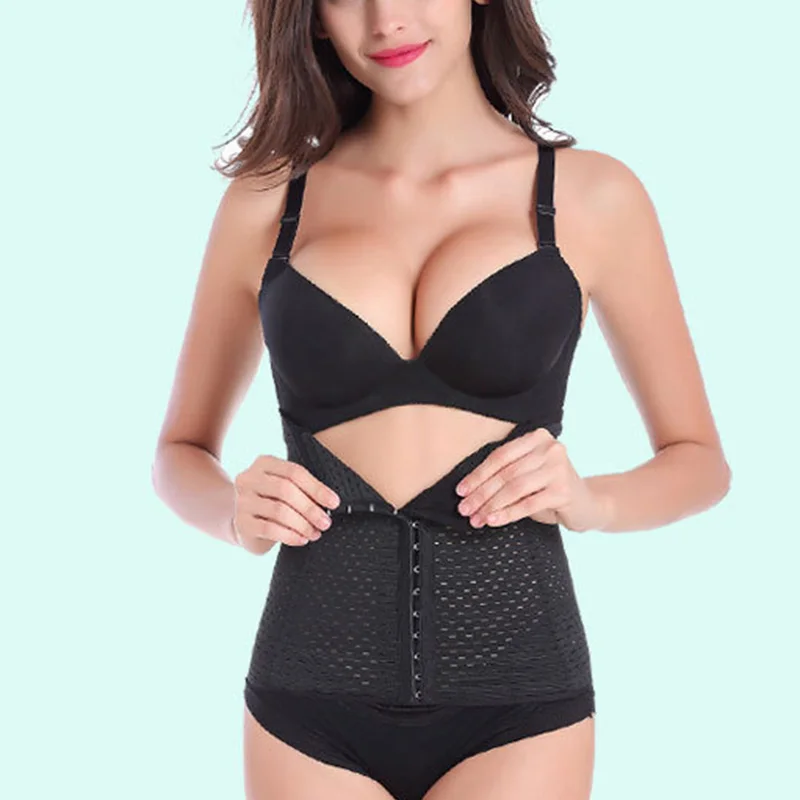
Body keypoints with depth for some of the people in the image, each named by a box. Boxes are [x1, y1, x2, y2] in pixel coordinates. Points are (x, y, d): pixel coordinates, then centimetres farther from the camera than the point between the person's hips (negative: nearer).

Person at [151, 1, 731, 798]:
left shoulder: (590, 195, 1)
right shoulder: (267, 200, 4)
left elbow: (699, 460, 9)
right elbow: (180, 452, 13)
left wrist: (590, 500, -11)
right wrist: (237, 512, -8)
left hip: (515, 703, -1)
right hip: (310, 702, 2)